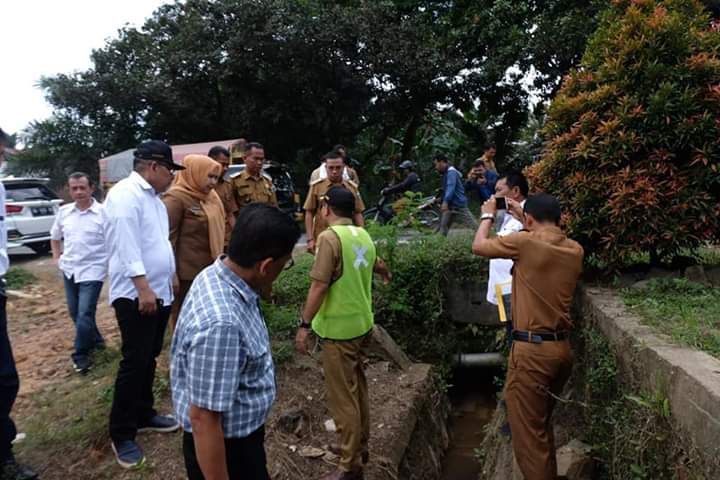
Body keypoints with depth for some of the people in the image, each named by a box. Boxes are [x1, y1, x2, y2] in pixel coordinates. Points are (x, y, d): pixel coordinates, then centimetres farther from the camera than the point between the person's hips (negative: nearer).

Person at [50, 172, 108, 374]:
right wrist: (56, 257, 13)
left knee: (84, 314, -8)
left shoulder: (103, 212, -12)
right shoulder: (64, 211, 5)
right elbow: (55, 236, 22)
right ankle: (95, 340, 37)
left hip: (92, 271, -6)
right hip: (69, 270, 6)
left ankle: (81, 355, 8)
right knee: (75, 312, 16)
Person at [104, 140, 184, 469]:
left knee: (149, 359, 17)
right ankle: (122, 434, 10)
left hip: (159, 292, 9)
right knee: (134, 362, -3)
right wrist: (142, 287, -26)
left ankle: (143, 415, 31)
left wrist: (171, 275, 22)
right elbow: (126, 245, -23)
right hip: (136, 295, -9)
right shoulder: (125, 194, -15)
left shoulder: (152, 197, 16)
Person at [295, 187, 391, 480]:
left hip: (338, 328, -8)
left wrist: (304, 325, -15)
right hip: (362, 323, 8)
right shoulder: (363, 235, 6)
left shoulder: (330, 237, -18)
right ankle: (359, 446, 36)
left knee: (342, 397, 3)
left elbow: (319, 286, -21)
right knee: (357, 388, 21)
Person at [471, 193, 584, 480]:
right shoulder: (574, 250, 5)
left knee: (528, 434, 4)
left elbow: (478, 246, 1)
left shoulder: (525, 242, -14)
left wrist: (488, 215, 17)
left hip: (531, 350, -8)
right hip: (561, 347, 8)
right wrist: (522, 216, 30)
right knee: (541, 425, 25)